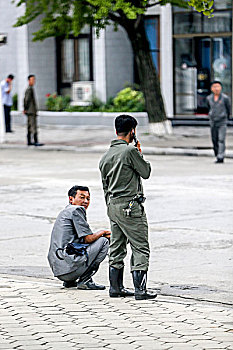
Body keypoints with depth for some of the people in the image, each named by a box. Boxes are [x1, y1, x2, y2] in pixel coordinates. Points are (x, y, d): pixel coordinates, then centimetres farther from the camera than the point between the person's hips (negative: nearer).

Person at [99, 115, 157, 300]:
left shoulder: (106, 156, 11)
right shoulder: (130, 150, -14)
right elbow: (146, 172, -7)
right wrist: (140, 154, 7)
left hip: (112, 205, 8)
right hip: (130, 205, -8)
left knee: (117, 249, 14)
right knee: (140, 248, -3)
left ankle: (115, 287, 18)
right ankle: (140, 289, -7)